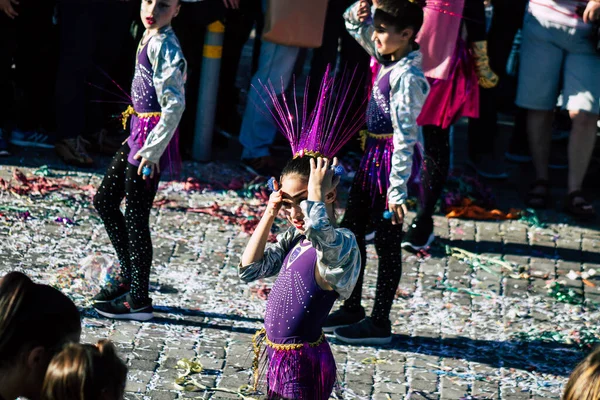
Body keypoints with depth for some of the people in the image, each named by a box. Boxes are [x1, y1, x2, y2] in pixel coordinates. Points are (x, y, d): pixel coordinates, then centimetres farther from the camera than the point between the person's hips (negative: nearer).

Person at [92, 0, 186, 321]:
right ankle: (129, 277, 28)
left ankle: (139, 300, 7)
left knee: (135, 217, -3)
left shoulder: (165, 46, -19)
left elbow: (175, 104, -24)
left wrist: (153, 149, -24)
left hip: (151, 135, -10)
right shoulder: (150, 37, 9)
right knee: (104, 200, 18)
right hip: (138, 132, 10)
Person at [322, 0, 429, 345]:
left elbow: (405, 135, -23)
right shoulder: (388, 58, 4)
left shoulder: (407, 76, -22)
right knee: (351, 229, 17)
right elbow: (358, 29, 22)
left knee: (387, 242, 1)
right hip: (373, 154, 10)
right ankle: (352, 308, 30)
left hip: (391, 160, -10)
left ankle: (380, 323, 12)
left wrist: (397, 190, -24)